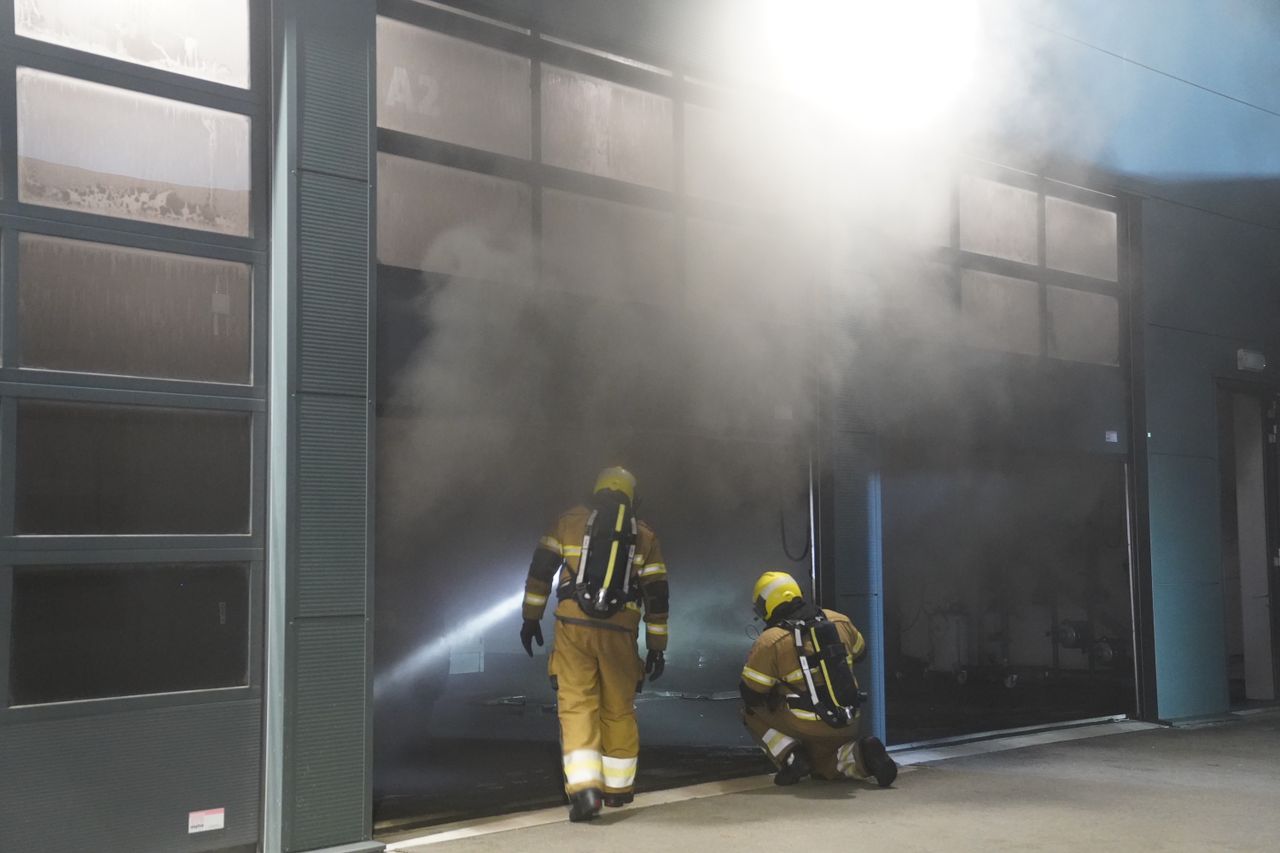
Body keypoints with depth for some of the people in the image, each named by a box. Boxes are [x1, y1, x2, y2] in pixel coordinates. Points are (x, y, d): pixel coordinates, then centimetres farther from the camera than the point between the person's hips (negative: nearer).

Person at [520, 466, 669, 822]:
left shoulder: (571, 520, 10)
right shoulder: (644, 535, 12)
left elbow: (541, 568, 6)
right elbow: (656, 593, 9)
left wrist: (531, 618, 12)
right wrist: (656, 646, 12)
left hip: (573, 625, -1)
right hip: (619, 629, 1)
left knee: (577, 705, 0)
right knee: (619, 709, 14)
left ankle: (584, 788, -14)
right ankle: (618, 786, 24)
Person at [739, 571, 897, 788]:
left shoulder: (769, 641, -11)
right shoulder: (839, 621, 4)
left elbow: (750, 694, -5)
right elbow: (859, 652, 23)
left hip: (807, 726, -5)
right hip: (848, 725, 6)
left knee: (751, 711, 16)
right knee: (822, 769, 28)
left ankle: (791, 758, -2)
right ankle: (860, 756, -2)